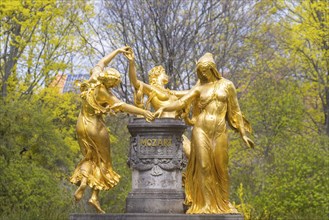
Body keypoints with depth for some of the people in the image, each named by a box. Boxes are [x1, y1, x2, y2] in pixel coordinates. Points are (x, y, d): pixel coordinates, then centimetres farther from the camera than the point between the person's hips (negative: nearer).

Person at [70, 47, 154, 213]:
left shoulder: (93, 79, -5)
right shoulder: (103, 92, -22)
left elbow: (101, 63, 13)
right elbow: (123, 106, -23)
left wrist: (117, 51, 18)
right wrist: (143, 112, -20)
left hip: (82, 124, 7)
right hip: (95, 126, -7)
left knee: (90, 157, 18)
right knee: (101, 161, 7)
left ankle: (82, 183, -7)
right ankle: (95, 197, 1)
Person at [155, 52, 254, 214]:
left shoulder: (226, 85, 8)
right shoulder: (199, 88, 7)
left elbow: (235, 111, 9)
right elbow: (181, 102, -4)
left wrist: (243, 135, 7)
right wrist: (163, 108, -21)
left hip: (220, 132, 0)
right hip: (201, 130, 0)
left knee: (220, 168, 1)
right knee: (204, 166, -5)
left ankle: (222, 204, 12)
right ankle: (206, 204, -4)